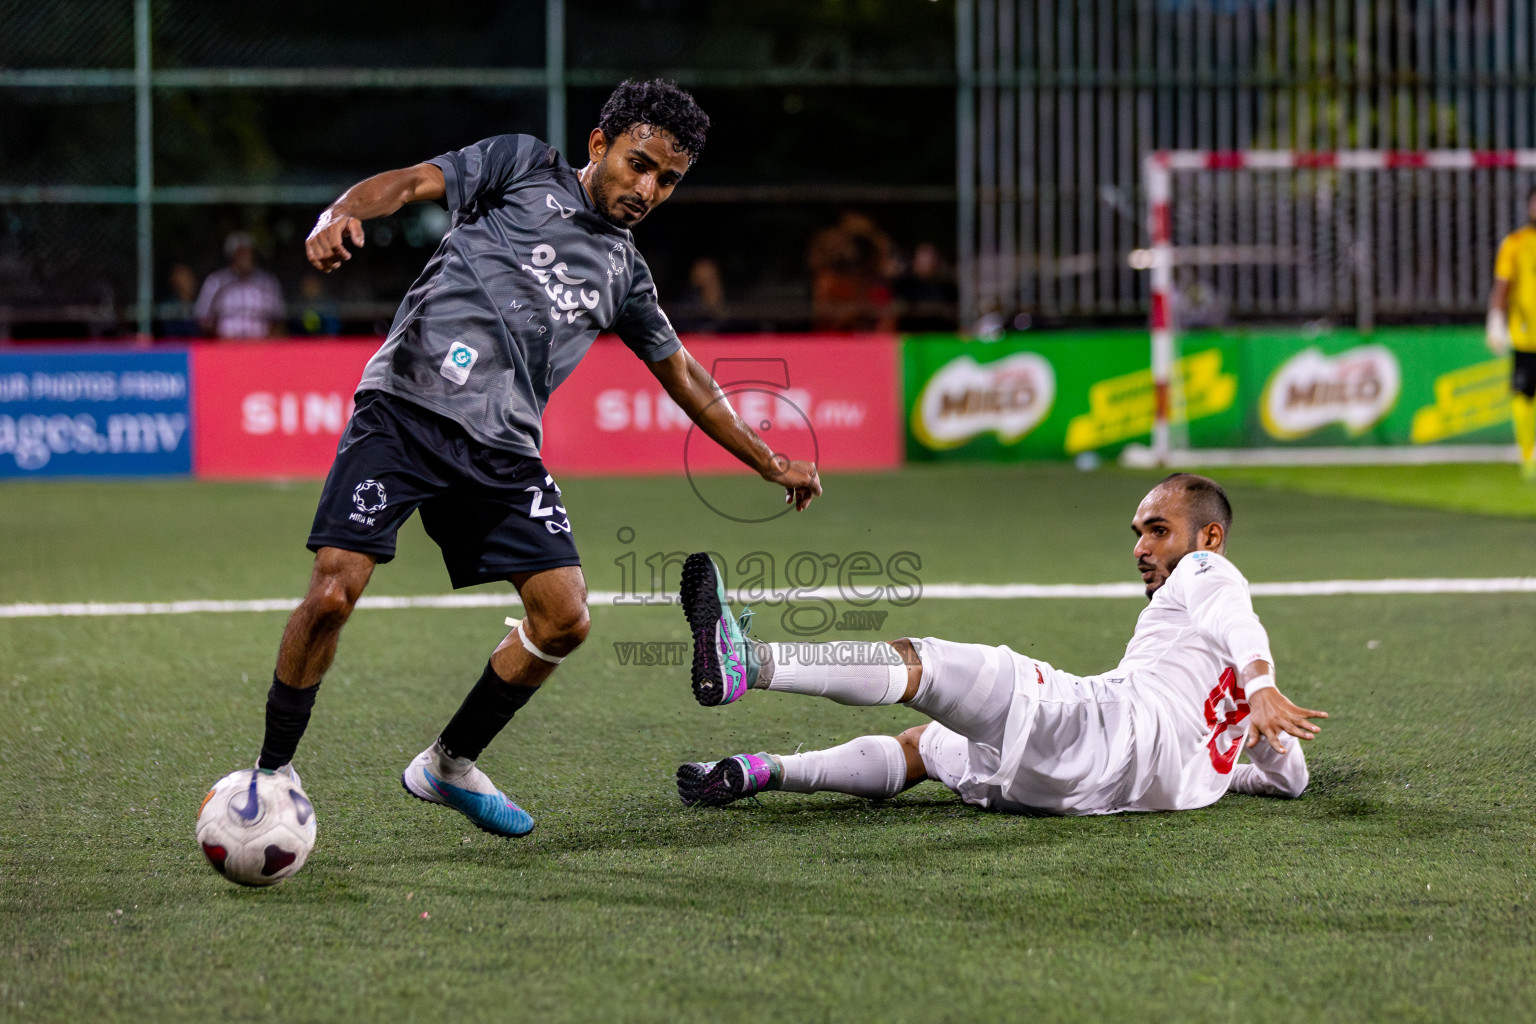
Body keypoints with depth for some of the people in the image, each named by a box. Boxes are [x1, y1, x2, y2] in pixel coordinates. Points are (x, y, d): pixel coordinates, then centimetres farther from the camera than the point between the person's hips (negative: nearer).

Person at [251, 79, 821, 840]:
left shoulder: (624, 272, 22)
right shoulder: (523, 165, 9)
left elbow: (685, 379, 33)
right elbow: (410, 182, -2)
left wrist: (772, 465, 34)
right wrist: (343, 214, -23)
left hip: (501, 449, 6)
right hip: (407, 408, -6)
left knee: (564, 617, -4)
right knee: (334, 592, -18)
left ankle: (449, 765, 16)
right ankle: (272, 771, 1)